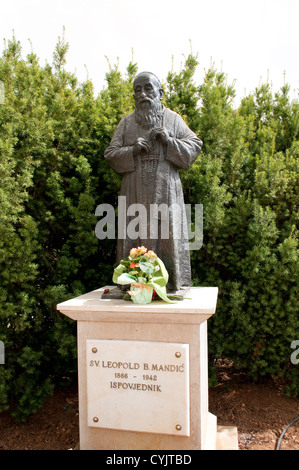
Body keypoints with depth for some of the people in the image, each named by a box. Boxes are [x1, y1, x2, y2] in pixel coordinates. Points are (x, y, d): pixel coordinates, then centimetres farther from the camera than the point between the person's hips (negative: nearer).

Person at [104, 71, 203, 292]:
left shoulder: (173, 119, 11)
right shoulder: (127, 122, 14)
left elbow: (195, 146, 7)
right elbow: (111, 155, 9)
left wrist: (169, 141, -9)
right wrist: (132, 150, -10)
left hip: (165, 191, -1)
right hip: (136, 193, 1)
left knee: (167, 234, -4)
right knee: (136, 236, -3)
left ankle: (173, 283, 4)